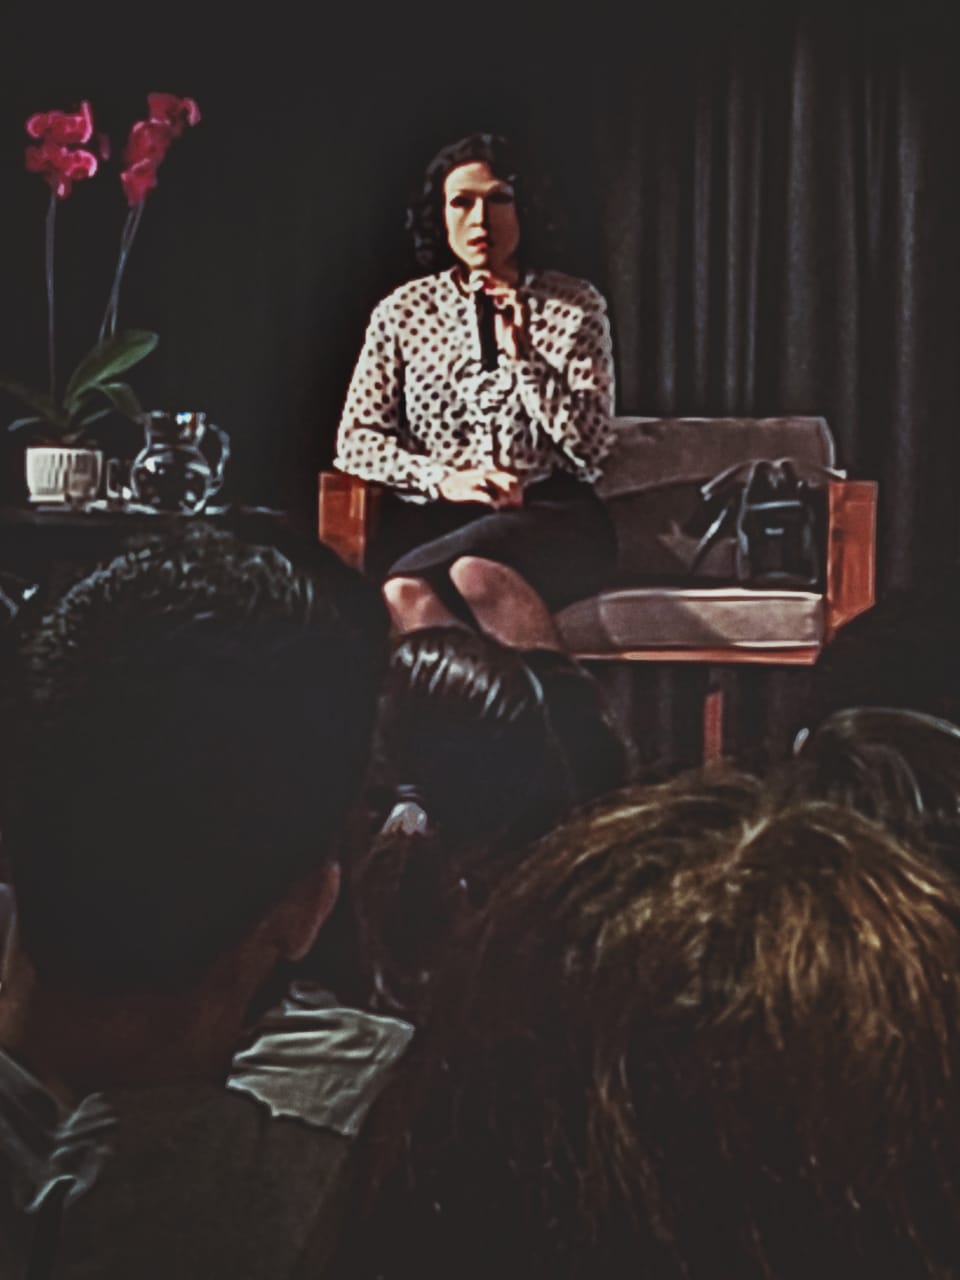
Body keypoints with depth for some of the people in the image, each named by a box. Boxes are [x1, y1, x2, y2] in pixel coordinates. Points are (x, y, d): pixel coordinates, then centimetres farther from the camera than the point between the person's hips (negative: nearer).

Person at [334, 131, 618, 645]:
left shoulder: (574, 307, 9)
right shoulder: (401, 312, 13)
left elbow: (592, 447, 1)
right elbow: (355, 441, 8)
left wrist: (522, 356, -10)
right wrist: (443, 478, -9)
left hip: (550, 514, -2)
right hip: (434, 519, 2)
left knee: (475, 572, -39)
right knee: (407, 595, -36)